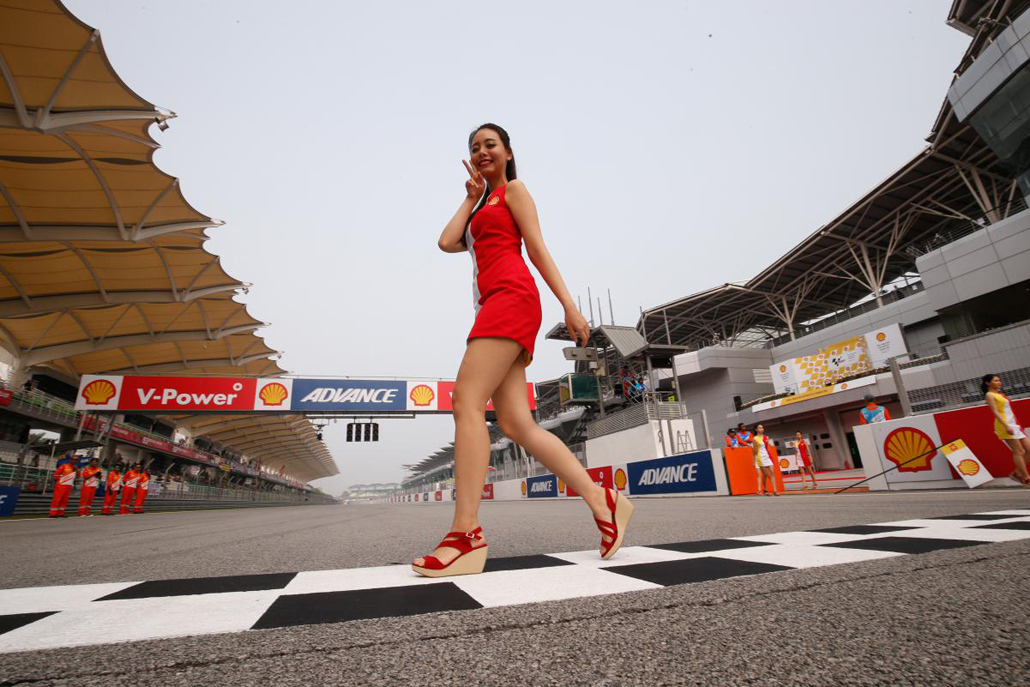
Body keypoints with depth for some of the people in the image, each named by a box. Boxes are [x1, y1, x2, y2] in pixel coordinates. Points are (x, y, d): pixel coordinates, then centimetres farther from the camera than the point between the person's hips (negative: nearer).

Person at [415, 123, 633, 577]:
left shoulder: (513, 189, 15)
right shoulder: (479, 211, 35)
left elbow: (538, 249, 2)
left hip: (511, 296, -8)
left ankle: (466, 535, -21)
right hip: (494, 306, 8)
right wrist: (471, 197, 24)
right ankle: (603, 501, -1)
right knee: (517, 425, -4)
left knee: (467, 400, -20)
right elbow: (446, 242, 16)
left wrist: (569, 306, -7)